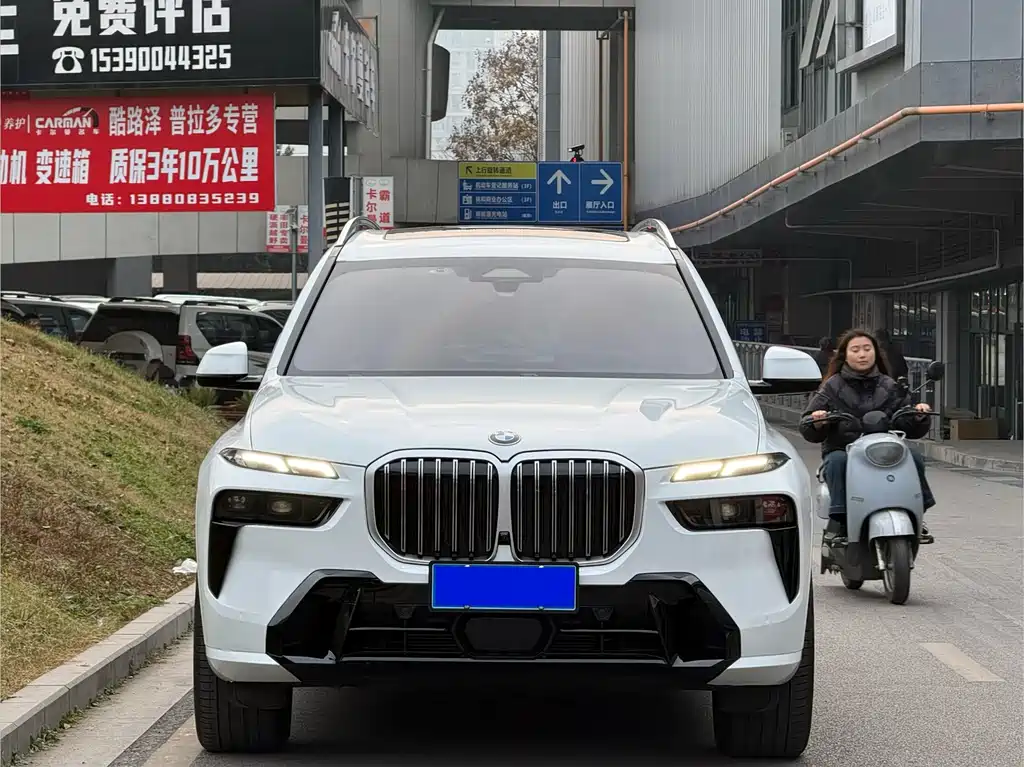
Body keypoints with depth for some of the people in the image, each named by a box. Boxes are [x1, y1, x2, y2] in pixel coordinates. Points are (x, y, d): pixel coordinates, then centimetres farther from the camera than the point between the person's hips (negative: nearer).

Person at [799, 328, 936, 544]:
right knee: (837, 461, -35)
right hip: (842, 450, -2)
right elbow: (809, 432, 0)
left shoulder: (889, 387, 16)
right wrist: (817, 422, -23)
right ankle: (838, 518, -33)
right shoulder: (832, 387, 8)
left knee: (913, 457, -24)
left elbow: (911, 429, 13)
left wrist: (919, 416, -9)